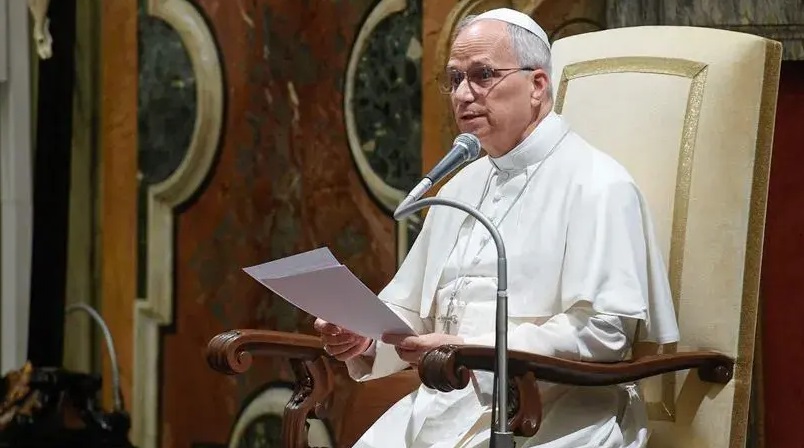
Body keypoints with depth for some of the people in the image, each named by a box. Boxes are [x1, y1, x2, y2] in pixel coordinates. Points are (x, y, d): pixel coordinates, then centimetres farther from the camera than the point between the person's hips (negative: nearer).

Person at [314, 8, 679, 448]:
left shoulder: (597, 184, -5)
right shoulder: (460, 188, 20)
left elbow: (603, 331, -16)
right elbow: (411, 312, 23)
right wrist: (364, 336, 0)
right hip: (448, 407, 7)